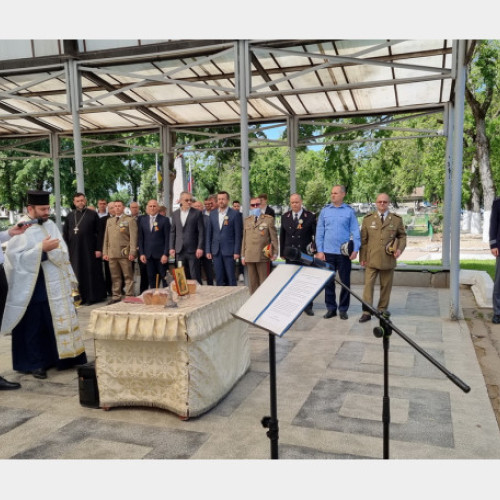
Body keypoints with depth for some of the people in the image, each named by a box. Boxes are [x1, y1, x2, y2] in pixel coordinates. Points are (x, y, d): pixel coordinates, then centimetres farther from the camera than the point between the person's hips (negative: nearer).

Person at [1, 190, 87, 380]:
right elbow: (17, 257, -16)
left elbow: (63, 254, 5)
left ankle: (62, 357, 20)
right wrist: (42, 248, -20)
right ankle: (35, 363, 16)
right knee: (34, 325, 4)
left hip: (55, 284, 5)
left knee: (58, 321, 10)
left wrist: (51, 249, -14)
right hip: (32, 287, -5)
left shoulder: (50, 225, 7)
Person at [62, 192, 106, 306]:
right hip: (74, 250, 3)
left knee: (90, 273, 2)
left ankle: (91, 297, 10)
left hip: (89, 249, -3)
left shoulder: (92, 214, 0)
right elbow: (65, 234, 10)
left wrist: (98, 249, -8)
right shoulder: (70, 216, 8)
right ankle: (79, 297, 14)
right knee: (77, 274, 6)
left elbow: (99, 232, -2)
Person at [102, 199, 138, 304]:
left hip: (124, 253, -5)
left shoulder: (130, 220, 2)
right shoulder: (109, 221, 19)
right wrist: (105, 252, 10)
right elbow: (106, 238, 18)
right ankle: (116, 296, 15)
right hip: (112, 253, 5)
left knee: (128, 276, -1)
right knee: (115, 277, 8)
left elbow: (133, 237, -5)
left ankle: (129, 296, 3)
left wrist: (132, 252, -13)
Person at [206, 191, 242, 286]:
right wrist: (208, 250, 6)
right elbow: (209, 233, 11)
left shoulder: (234, 214, -3)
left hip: (229, 250, -4)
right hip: (216, 251, 4)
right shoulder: (212, 214, 10)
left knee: (230, 277, 0)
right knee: (219, 278, 7)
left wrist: (237, 251, -9)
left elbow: (238, 234, -4)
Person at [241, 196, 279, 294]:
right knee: (252, 283, 7)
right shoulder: (246, 220, 15)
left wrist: (275, 253, -4)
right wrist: (243, 255, 11)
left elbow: (274, 237, 2)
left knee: (264, 282, 0)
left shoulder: (269, 219, 3)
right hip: (249, 256, 4)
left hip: (263, 256, -3)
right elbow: (244, 239, 15)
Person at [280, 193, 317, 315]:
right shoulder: (285, 217, 8)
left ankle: (308, 306, 12)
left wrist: (314, 249, -10)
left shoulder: (310, 216, 0)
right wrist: (282, 252, 7)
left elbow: (316, 234, 1)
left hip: (306, 253, -2)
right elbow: (282, 235, 11)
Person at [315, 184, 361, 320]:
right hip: (328, 252, 1)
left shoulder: (349, 211, 1)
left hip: (344, 253, -1)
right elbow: (319, 232, 4)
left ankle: (343, 309, 18)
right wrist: (319, 251, -1)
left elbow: (355, 231, 0)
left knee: (345, 282, 6)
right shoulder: (325, 210, 4)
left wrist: (355, 250, -7)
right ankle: (331, 308, 19)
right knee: (328, 281, 7)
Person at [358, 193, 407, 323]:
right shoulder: (368, 219, 7)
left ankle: (382, 310, 21)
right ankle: (366, 312, -2)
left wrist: (400, 249, -5)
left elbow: (402, 236, 14)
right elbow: (363, 240, 6)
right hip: (371, 259, -1)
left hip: (388, 259, 1)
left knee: (386, 286, 8)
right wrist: (362, 257, 1)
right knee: (368, 284, -6)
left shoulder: (396, 219, 8)